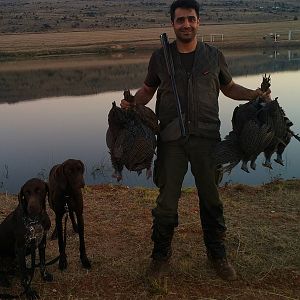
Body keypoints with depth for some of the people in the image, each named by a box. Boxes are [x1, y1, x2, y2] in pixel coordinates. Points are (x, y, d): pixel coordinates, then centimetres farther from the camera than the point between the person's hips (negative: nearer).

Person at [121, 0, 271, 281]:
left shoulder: (214, 56, 7)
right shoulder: (160, 57, 6)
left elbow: (230, 88, 17)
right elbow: (147, 90, 15)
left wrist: (256, 94, 0)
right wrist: (132, 102, -5)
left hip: (206, 136, 1)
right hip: (171, 139, 0)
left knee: (211, 197, 8)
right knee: (167, 198, 4)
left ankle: (217, 254, 26)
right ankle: (161, 252, 24)